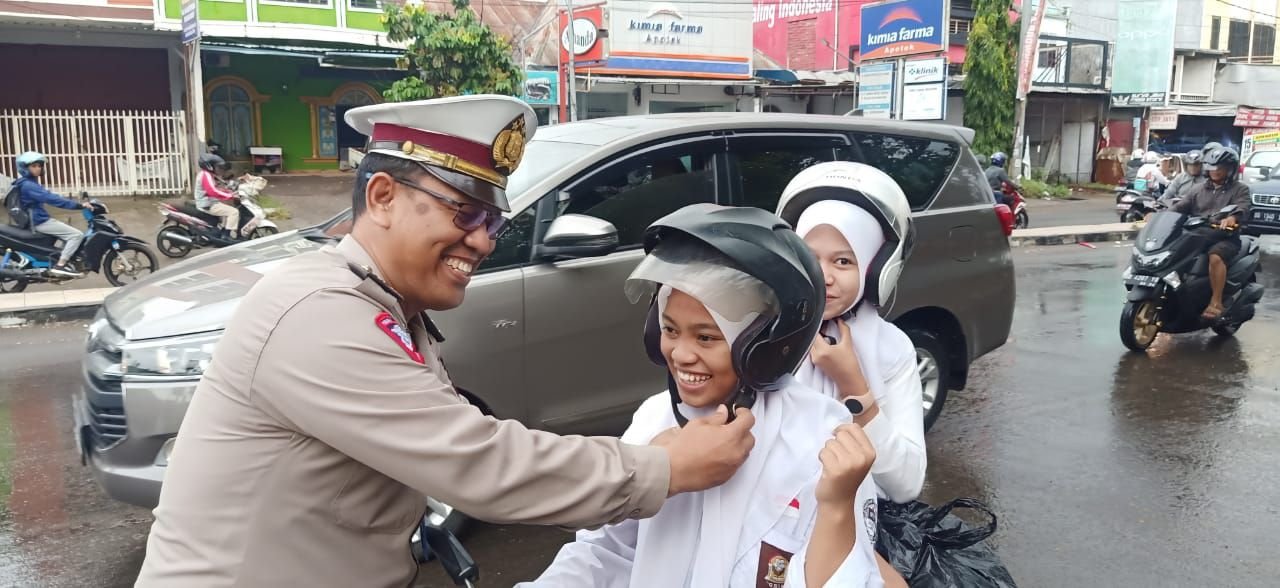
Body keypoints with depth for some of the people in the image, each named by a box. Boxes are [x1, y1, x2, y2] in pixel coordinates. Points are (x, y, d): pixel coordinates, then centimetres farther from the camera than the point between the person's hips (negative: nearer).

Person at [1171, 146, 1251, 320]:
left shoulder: (1240, 189, 7)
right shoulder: (1201, 189, 23)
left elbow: (1243, 208, -14)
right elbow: (1181, 207, 11)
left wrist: (1232, 217, -39)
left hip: (1225, 237, -5)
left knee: (1215, 256, -37)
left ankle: (1216, 302, -33)